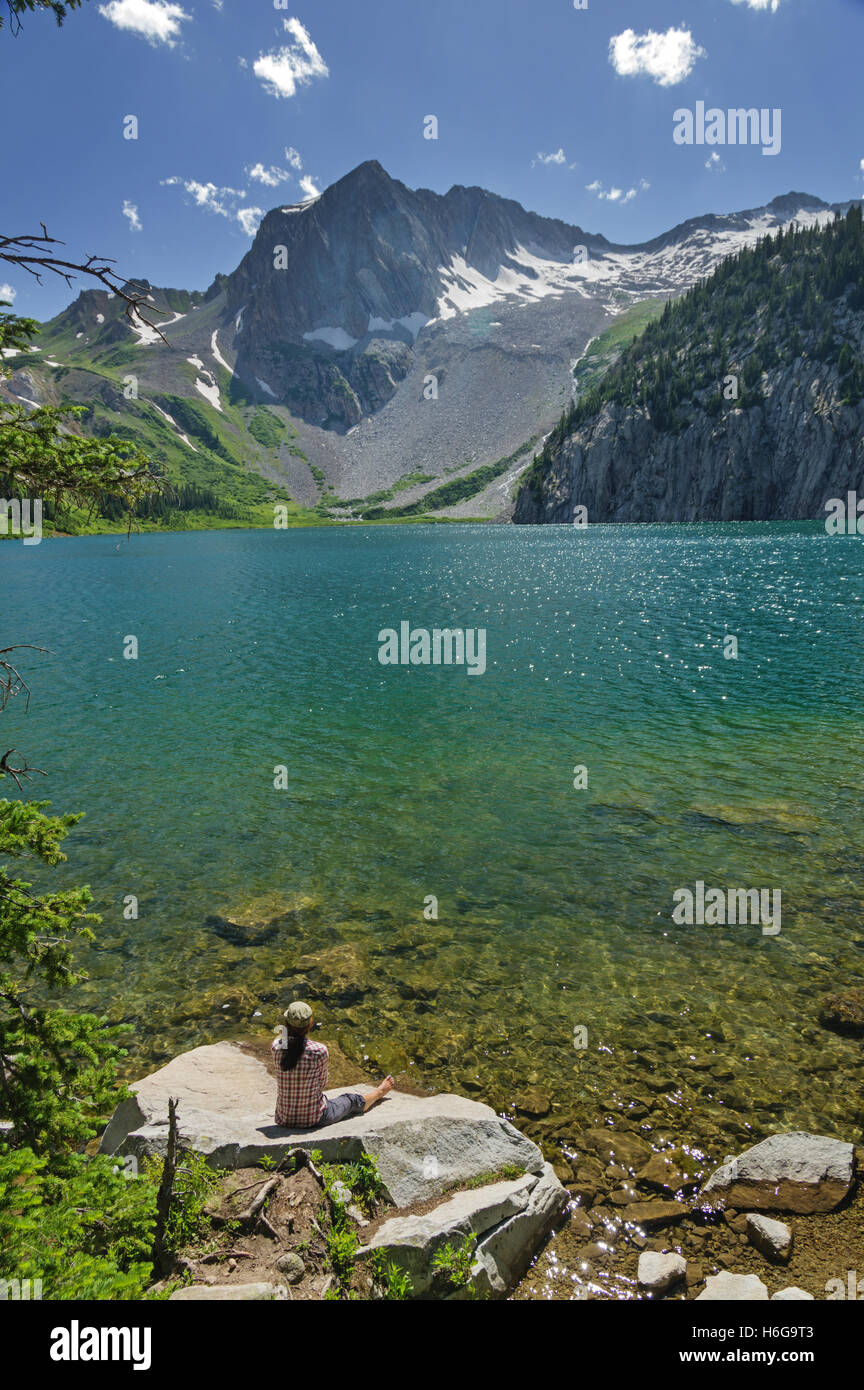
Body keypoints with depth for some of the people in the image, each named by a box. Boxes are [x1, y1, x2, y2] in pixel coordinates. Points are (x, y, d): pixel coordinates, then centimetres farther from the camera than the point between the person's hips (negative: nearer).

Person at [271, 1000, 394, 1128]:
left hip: (283, 1118, 4)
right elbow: (322, 1084, -5)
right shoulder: (320, 1051, -23)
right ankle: (379, 1092, 58)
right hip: (314, 1119, -3)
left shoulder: (277, 1047, -15)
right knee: (352, 1099, 27)